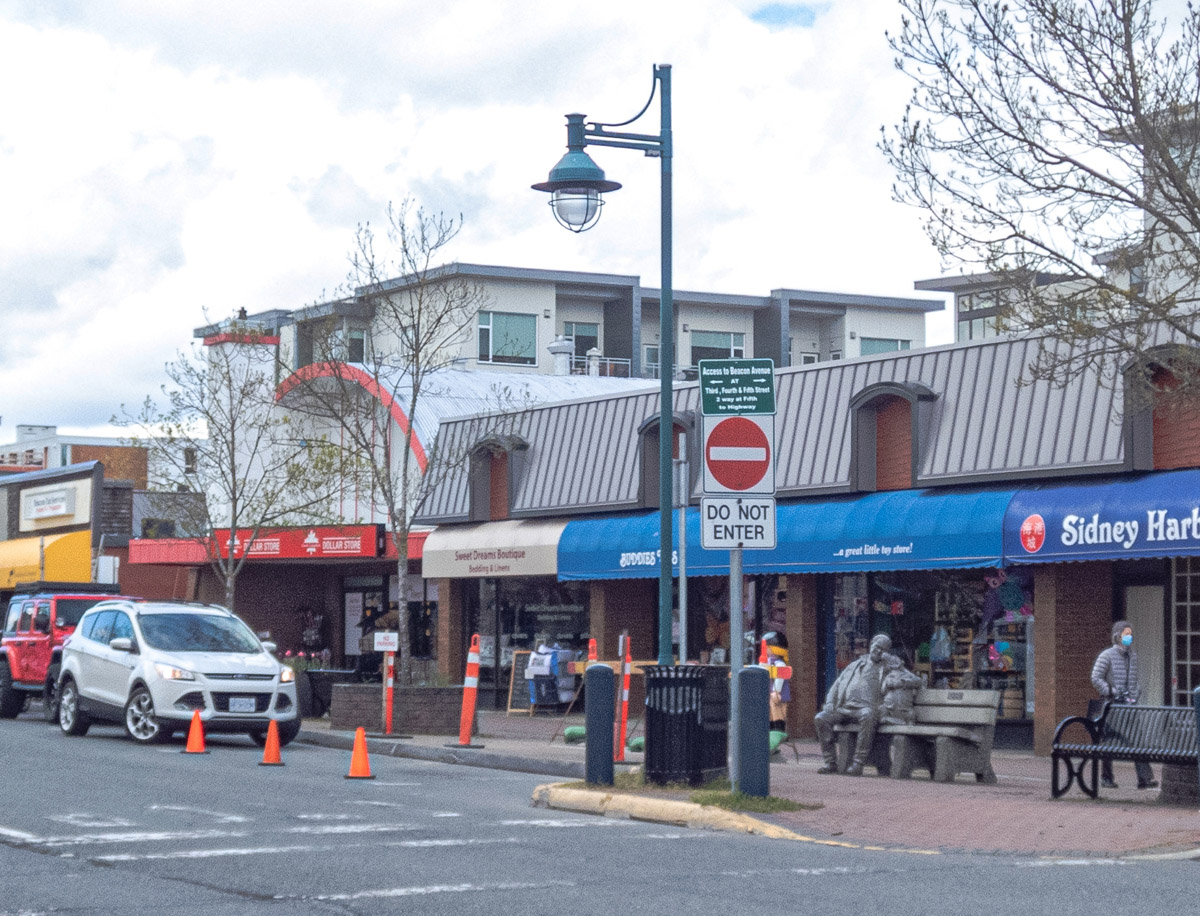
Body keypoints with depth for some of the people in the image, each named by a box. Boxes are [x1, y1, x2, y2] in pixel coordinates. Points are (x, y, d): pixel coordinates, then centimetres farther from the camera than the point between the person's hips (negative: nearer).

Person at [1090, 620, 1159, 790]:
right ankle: (1106, 777, 15)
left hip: (1130, 704, 5)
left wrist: (1136, 694, 8)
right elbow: (1096, 678, -9)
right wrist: (1111, 693, -15)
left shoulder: (1133, 656, 14)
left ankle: (1145, 778, -10)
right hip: (1112, 704, -5)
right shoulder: (1107, 656, -5)